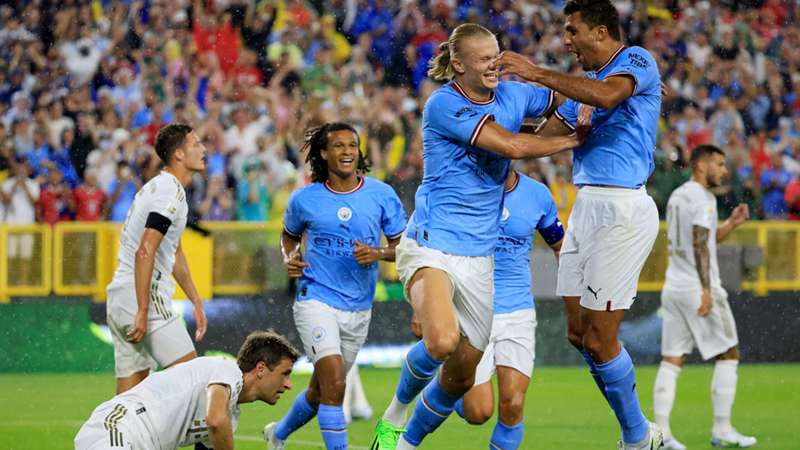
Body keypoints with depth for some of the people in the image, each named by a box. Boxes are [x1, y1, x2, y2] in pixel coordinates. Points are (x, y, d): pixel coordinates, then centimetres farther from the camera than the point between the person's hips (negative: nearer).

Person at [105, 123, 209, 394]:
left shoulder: (157, 187, 20)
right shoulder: (171, 191, -12)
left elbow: (174, 253, 30)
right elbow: (145, 252, -21)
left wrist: (196, 301, 32)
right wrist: (143, 312, -23)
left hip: (119, 300, 10)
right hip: (143, 298, -10)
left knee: (128, 398, 6)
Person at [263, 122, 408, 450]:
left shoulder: (382, 195, -2)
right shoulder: (304, 199, -2)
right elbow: (289, 235, 17)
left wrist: (378, 253, -17)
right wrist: (290, 258, -3)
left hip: (359, 309, 3)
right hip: (316, 300, -3)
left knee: (320, 390, 16)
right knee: (334, 384, -22)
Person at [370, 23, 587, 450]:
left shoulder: (512, 95, 8)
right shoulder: (443, 104, -13)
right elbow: (511, 145, -20)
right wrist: (572, 140, -8)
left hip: (479, 255, 7)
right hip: (432, 244, -7)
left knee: (462, 375, 6)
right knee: (443, 342, -32)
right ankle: (395, 413, -3)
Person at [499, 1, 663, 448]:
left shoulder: (637, 60, -7)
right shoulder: (590, 79, 20)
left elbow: (608, 95, -29)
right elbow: (545, 135, 25)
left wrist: (540, 73, -26)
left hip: (622, 210, -9)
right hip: (587, 207, 9)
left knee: (599, 339, -8)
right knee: (579, 334, 8)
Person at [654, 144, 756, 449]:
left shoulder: (677, 196, 17)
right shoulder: (702, 198, -10)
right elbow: (700, 244, -19)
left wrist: (732, 224, 18)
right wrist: (706, 290, -23)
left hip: (673, 288, 8)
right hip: (698, 288, -8)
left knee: (671, 360, 3)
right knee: (728, 355, 2)